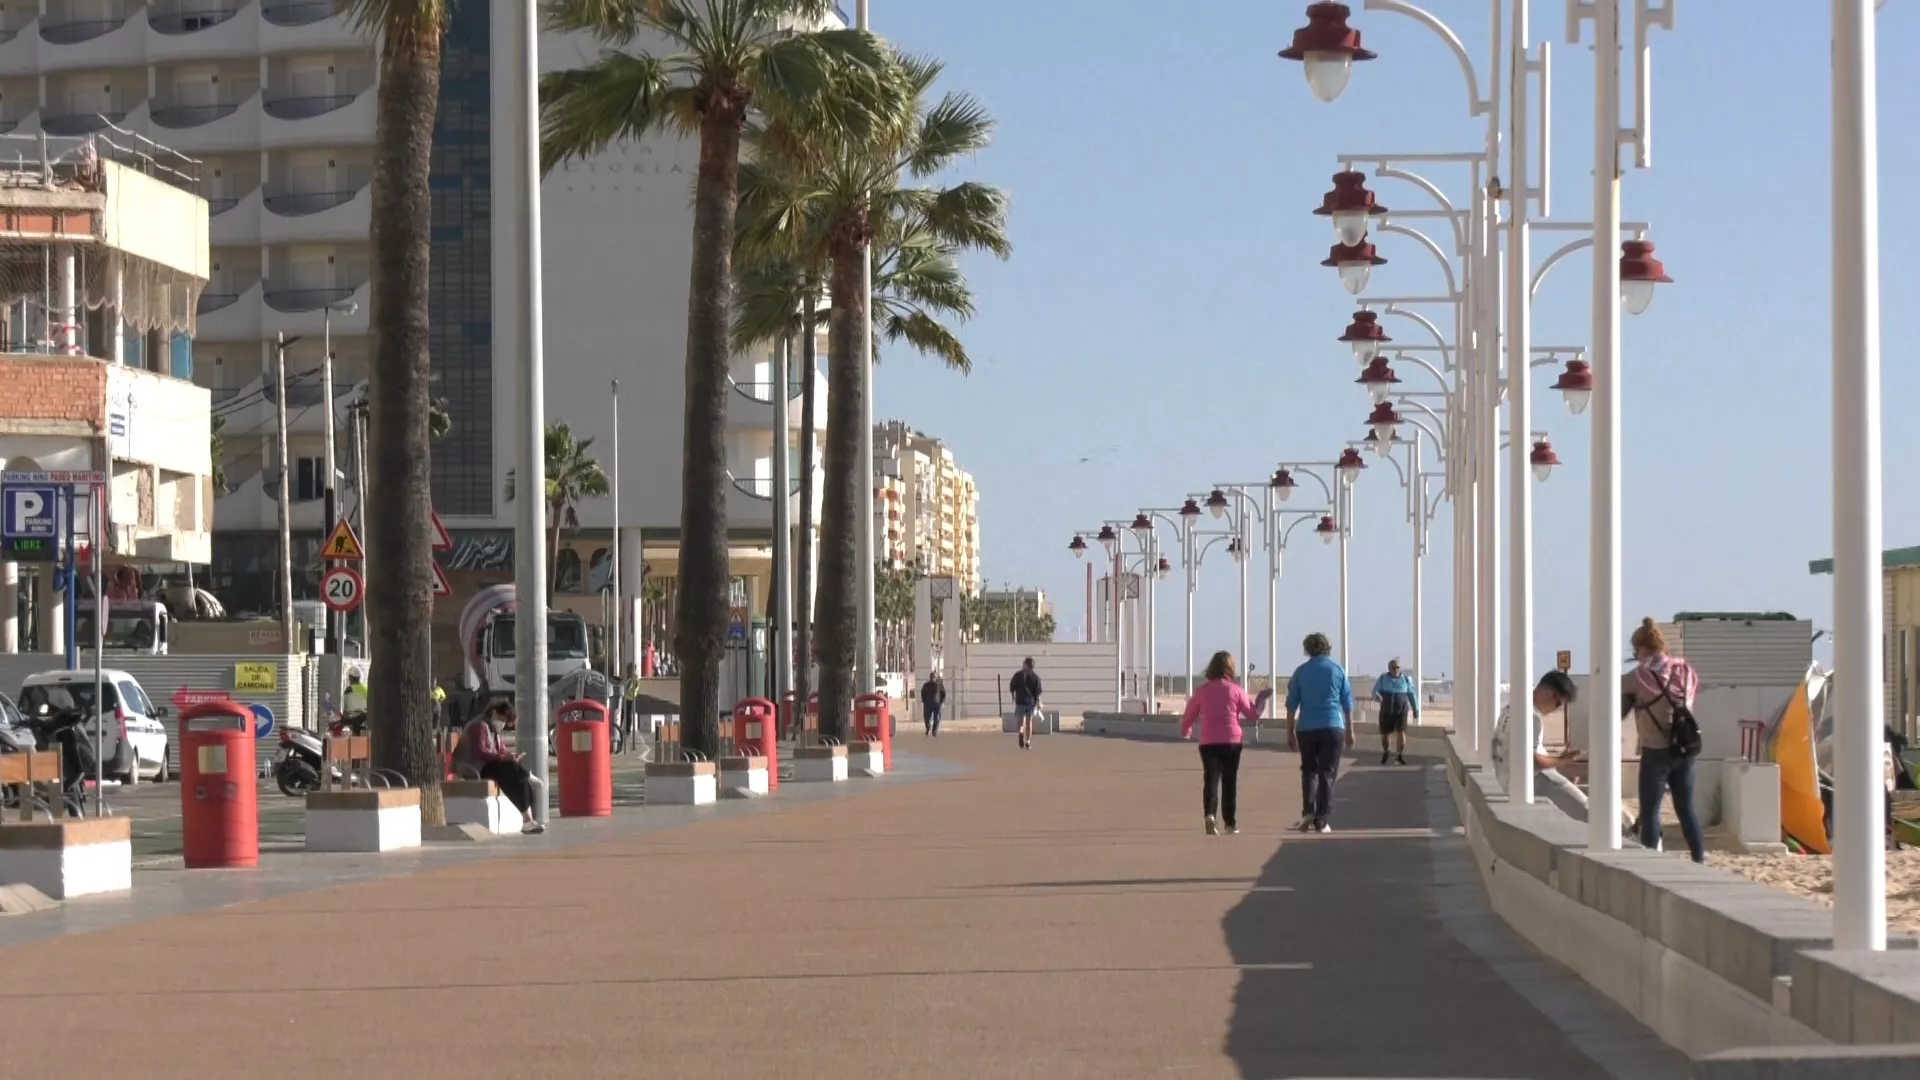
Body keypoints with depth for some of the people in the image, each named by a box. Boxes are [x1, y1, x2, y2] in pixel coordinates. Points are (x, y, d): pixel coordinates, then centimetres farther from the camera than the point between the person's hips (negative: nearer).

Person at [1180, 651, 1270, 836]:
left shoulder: (1202, 691, 3)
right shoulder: (1235, 690, 0)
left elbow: (1189, 716, 9)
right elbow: (1253, 714, 5)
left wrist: (1185, 732, 29)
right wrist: (1261, 699, 22)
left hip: (1208, 743, 0)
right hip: (1231, 741, 0)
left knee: (1210, 779, -3)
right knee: (1230, 782, 11)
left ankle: (1210, 815, -27)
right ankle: (1230, 823, 14)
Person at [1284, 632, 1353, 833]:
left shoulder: (1301, 672, 3)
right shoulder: (1338, 671, 4)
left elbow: (1292, 705, 2)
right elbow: (1348, 704, 6)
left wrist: (1290, 733, 8)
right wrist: (1350, 731, 15)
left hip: (1306, 729, 1)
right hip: (1333, 728, -1)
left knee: (1309, 770, 16)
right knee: (1327, 774, 3)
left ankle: (1308, 812, -2)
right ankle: (1321, 822, -1)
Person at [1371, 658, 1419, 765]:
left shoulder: (1406, 679, 0)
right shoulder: (1382, 679, -2)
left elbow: (1412, 694, 8)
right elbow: (1375, 693, -7)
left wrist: (1415, 709, 8)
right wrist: (1378, 697, -31)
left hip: (1401, 711, -1)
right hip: (1386, 711, 1)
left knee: (1401, 731, -16)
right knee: (1385, 734, 7)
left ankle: (1400, 755, -5)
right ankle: (1385, 752, 34)